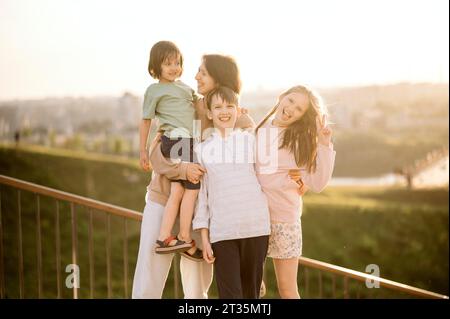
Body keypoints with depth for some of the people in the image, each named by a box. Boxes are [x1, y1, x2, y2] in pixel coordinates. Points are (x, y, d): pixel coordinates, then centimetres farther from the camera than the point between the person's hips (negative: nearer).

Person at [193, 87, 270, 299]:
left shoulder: (251, 141, 9)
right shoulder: (202, 149, 8)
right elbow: (201, 194, 7)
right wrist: (204, 237, 3)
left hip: (256, 228, 1)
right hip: (221, 231, -1)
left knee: (251, 290, 8)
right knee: (229, 293, -4)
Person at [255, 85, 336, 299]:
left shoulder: (300, 141, 2)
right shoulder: (254, 131, 4)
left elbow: (317, 183, -8)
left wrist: (324, 146, -14)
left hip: (284, 218, -1)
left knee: (287, 289, 4)